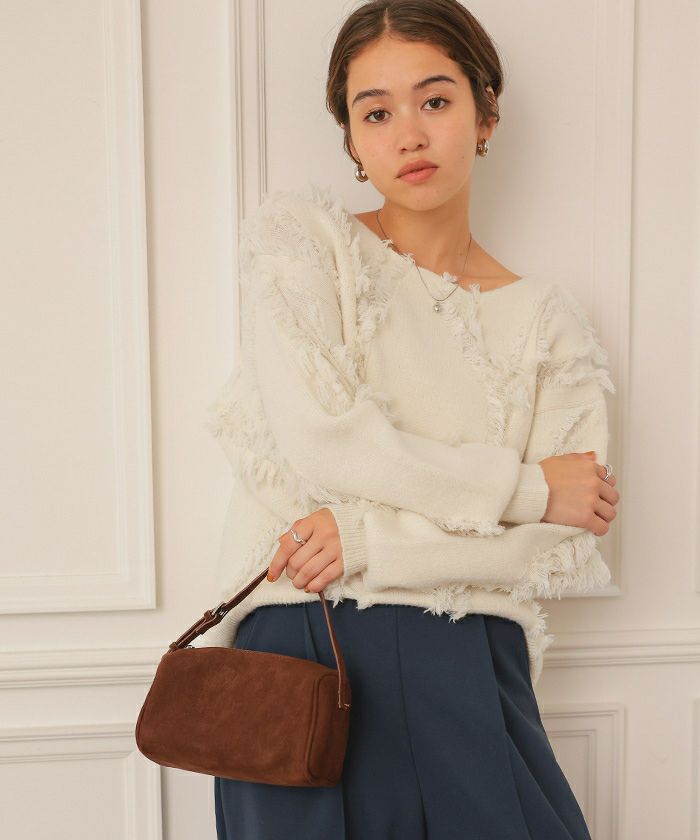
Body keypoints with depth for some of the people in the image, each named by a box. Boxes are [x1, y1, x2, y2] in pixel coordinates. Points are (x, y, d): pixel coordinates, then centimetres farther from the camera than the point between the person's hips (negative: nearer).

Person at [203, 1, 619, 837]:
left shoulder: (547, 318, 8)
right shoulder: (299, 234, 3)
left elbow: (561, 551, 0)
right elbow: (318, 437, -11)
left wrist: (368, 538, -12)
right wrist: (525, 486, -6)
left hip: (463, 666, 2)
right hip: (298, 642, -2)